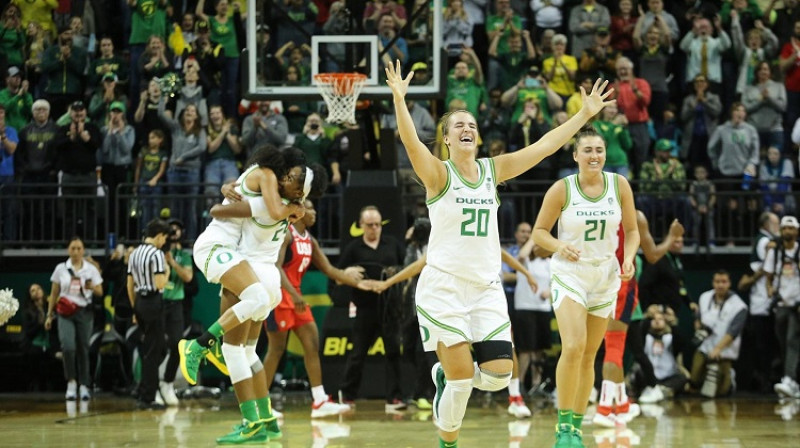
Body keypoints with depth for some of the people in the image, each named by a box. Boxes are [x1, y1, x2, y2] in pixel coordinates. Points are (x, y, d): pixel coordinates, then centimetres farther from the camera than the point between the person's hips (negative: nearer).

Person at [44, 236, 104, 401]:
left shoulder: (91, 269, 4)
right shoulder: (61, 268, 4)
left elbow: (100, 292, 5)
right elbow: (54, 293, 9)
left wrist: (92, 287, -17)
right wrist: (49, 315, 5)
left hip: (84, 312, 1)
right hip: (66, 313, -1)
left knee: (83, 349, 2)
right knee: (68, 347, -19)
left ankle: (84, 386, 12)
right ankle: (71, 383, -6)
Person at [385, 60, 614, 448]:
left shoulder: (493, 170, 9)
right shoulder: (438, 174, -6)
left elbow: (544, 146, 9)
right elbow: (411, 142, -25)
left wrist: (585, 114, 6)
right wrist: (399, 100, -41)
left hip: (486, 287, 5)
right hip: (443, 286, -5)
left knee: (499, 376, -4)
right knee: (461, 379, -8)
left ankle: (446, 376, 27)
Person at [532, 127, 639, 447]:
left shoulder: (619, 185, -3)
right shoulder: (562, 189, -11)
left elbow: (632, 230, 7)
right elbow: (539, 231, -3)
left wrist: (629, 258, -11)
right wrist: (560, 247, -23)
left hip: (605, 276, 4)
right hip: (569, 274, -4)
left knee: (589, 357, 9)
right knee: (573, 347, -22)